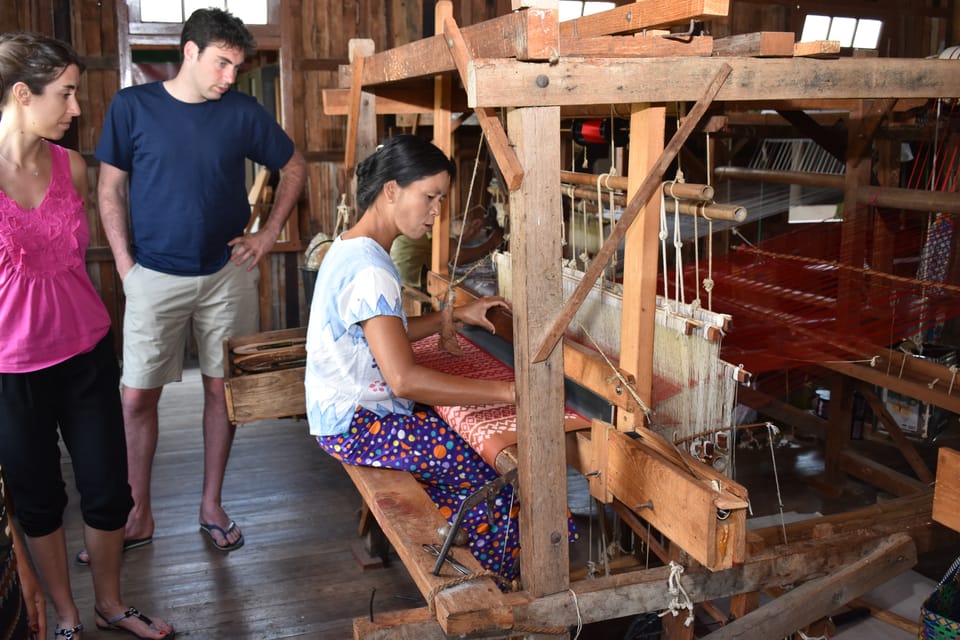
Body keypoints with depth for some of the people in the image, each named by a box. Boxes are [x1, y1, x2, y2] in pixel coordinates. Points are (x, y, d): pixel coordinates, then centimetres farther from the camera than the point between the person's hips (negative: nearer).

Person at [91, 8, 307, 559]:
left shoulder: (243, 112, -1)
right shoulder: (132, 106, -3)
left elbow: (295, 167, 11)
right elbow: (111, 190, 2)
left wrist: (269, 235, 4)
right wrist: (125, 264, -5)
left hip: (228, 274, 1)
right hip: (155, 277, -1)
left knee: (222, 389, 7)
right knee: (137, 396, 1)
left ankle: (212, 505, 24)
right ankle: (139, 516, 18)